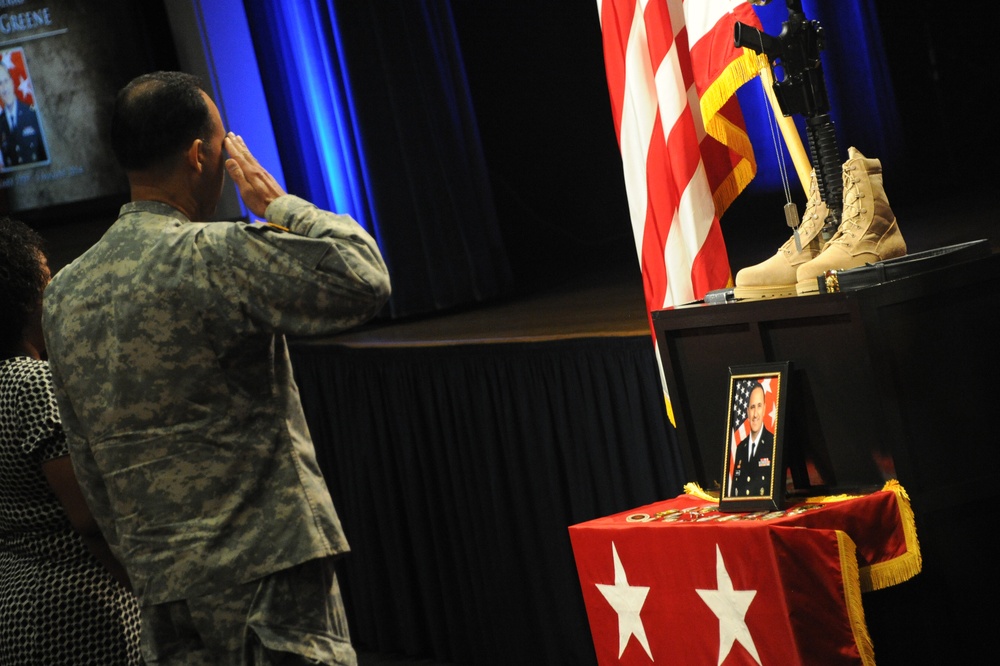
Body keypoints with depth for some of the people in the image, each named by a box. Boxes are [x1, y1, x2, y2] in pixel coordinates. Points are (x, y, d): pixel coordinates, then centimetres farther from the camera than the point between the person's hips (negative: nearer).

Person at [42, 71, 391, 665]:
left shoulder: (65, 293, 11)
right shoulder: (217, 256, -14)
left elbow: (90, 462, 16)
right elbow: (365, 280, -17)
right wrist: (279, 204, -4)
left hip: (164, 587, 7)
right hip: (266, 570, -7)